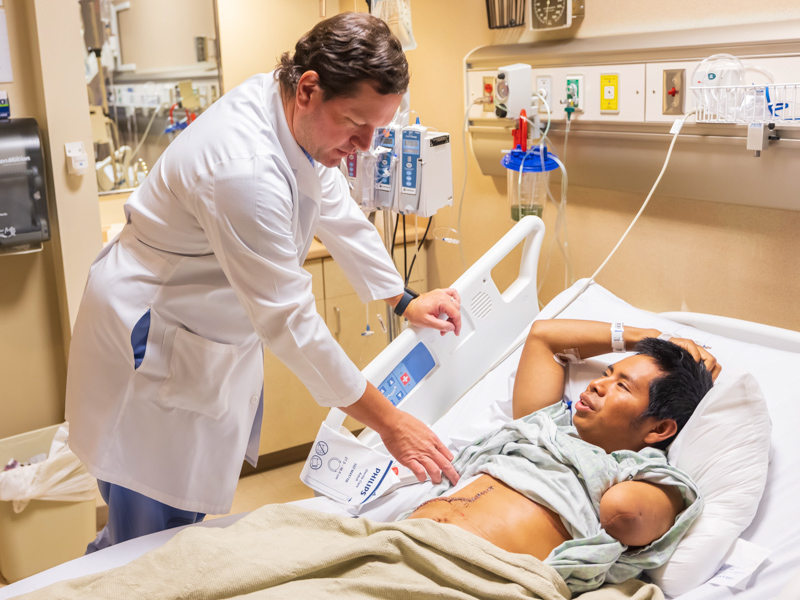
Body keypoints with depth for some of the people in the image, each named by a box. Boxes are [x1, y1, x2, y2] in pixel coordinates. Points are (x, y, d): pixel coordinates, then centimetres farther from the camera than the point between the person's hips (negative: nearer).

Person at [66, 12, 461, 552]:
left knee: (192, 513, 18)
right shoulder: (244, 170, -34)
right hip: (151, 340, -9)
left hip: (217, 334, 9)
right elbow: (288, 319, -30)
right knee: (153, 531, 0)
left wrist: (404, 300, 12)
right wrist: (387, 421, -24)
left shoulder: (301, 117, -7)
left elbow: (340, 214, 10)